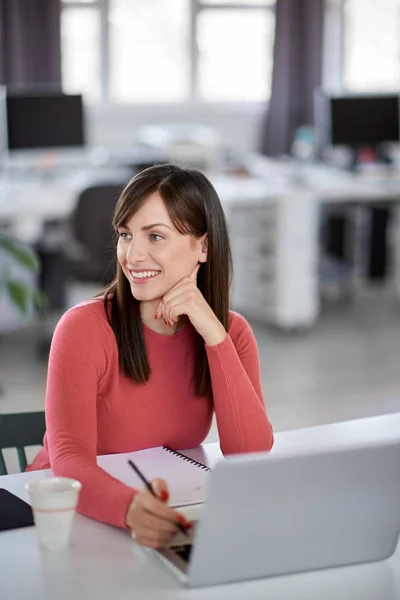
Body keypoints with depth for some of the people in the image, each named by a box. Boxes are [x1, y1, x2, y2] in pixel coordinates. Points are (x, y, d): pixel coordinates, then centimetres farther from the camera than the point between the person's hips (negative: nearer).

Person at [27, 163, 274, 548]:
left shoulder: (232, 333, -1)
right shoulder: (85, 328, -13)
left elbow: (253, 456, -13)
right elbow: (69, 460, -24)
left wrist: (213, 335, -19)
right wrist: (130, 507, -44)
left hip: (167, 514, 2)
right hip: (73, 514, -2)